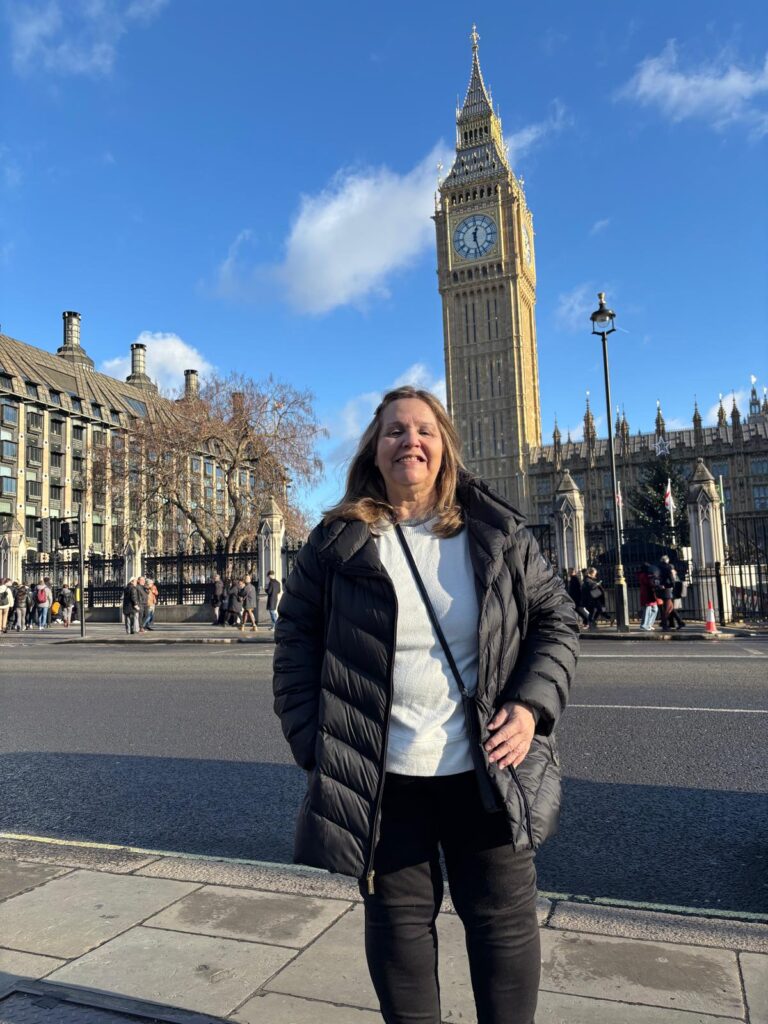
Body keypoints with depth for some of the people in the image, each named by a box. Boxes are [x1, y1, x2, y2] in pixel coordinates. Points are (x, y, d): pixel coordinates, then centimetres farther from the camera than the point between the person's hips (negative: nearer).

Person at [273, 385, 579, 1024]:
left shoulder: (497, 534, -1)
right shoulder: (337, 543, -3)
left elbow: (556, 619, 4)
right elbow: (296, 643, 1)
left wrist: (532, 706, -10)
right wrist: (314, 744, -5)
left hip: (487, 772, 1)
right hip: (381, 777, 0)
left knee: (504, 920, 15)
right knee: (399, 922, 16)